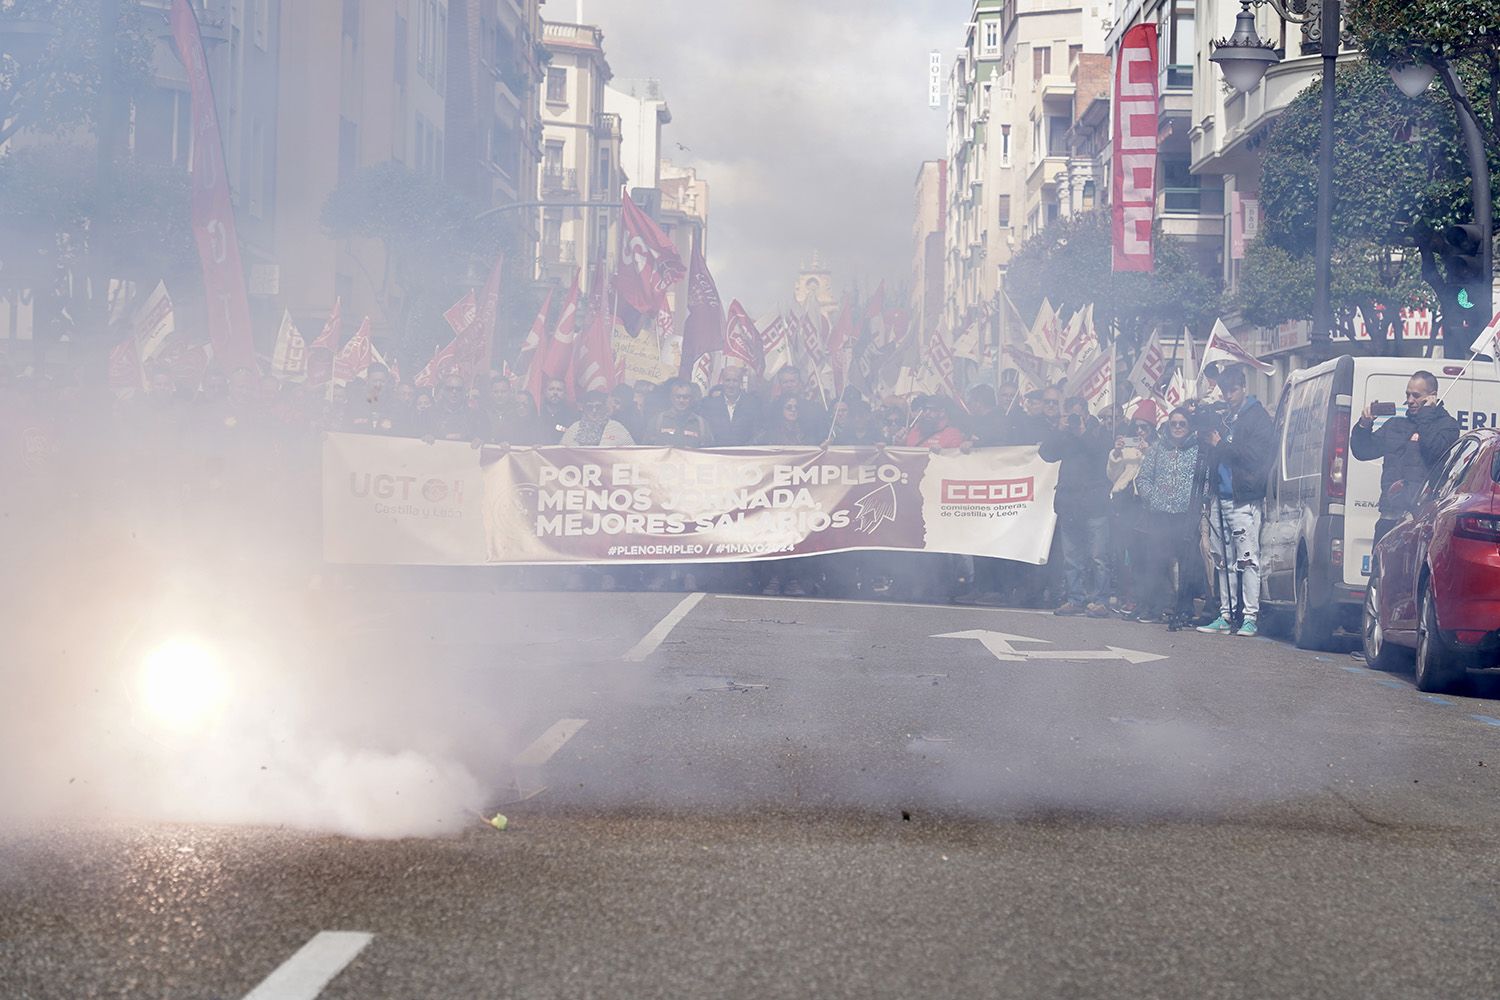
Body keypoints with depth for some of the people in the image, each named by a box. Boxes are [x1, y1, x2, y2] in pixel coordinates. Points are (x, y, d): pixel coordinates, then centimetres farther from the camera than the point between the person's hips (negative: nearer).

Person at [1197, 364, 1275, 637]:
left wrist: (1221, 444, -11)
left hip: (1244, 499, -7)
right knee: (1223, 560, 8)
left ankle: (1250, 617, -8)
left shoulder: (1259, 418, -1)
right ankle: (1226, 616, 13)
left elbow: (1256, 455, -13)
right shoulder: (1222, 418, 19)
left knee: (1247, 558, -9)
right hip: (1219, 498, 7)